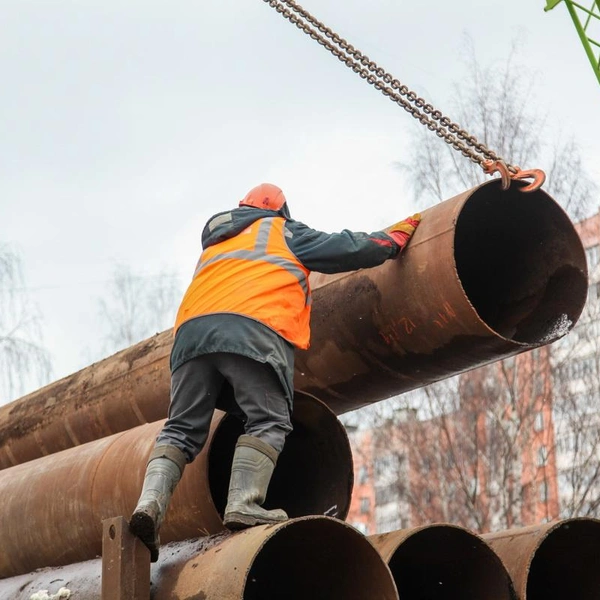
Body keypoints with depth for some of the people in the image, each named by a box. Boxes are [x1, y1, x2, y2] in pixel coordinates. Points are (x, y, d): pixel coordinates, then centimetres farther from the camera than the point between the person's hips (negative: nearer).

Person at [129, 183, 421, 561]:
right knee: (268, 422, -6)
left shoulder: (214, 245, 39)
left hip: (192, 330, 5)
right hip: (255, 332, -5)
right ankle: (244, 504, -25)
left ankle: (152, 501, -15)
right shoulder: (283, 232, 24)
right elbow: (351, 249, 23)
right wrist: (400, 235, 37)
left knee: (183, 428, 4)